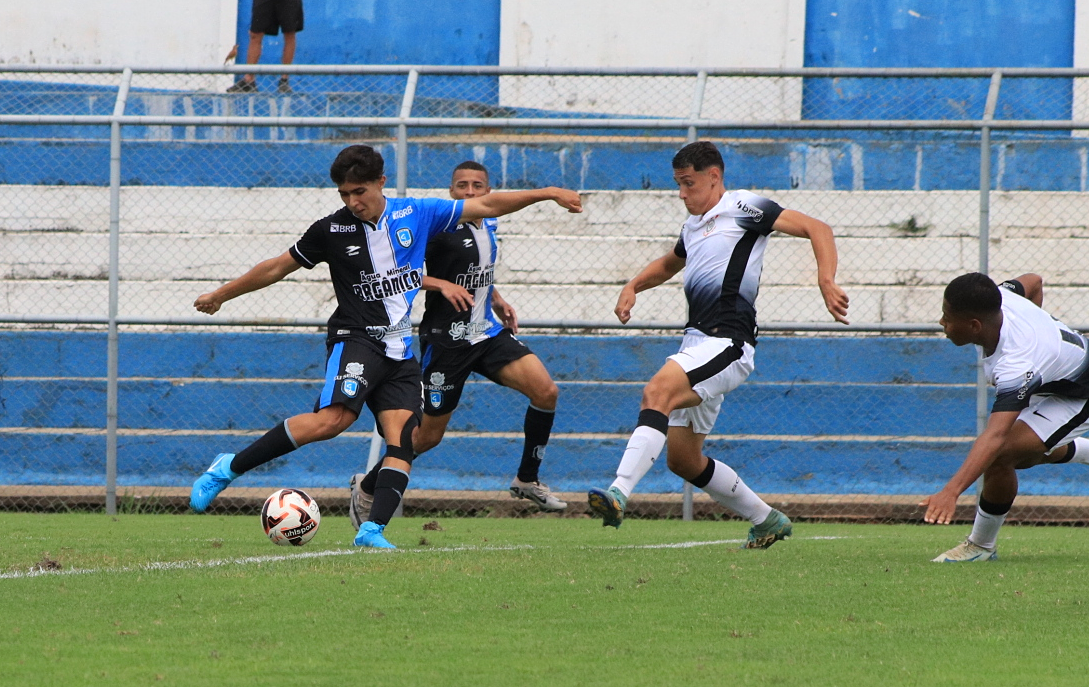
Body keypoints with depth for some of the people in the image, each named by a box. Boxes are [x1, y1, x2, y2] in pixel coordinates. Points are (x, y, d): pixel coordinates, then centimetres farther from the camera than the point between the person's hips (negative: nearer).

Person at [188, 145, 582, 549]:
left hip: (400, 350, 4)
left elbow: (486, 206, 11)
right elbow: (278, 268, 12)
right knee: (332, 419, -29)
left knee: (402, 439, -15)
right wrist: (220, 295, 18)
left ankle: (372, 530, -21)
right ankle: (229, 468, -23)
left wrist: (547, 194, 8)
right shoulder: (331, 230, 0)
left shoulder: (415, 214, 5)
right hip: (355, 338, -4)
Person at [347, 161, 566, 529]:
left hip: (488, 332, 7)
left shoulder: (488, 225, 9)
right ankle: (366, 487, 23)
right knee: (429, 435, 0)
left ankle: (527, 480, 6)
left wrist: (497, 300, 14)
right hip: (446, 340, -6)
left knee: (547, 391, -10)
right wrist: (441, 284, -26)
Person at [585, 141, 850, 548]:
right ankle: (766, 520, 24)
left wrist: (826, 282, -23)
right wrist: (632, 287, 24)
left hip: (727, 343, -10)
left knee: (658, 391, -32)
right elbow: (669, 264, 44)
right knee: (682, 459, 9)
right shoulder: (693, 227, 22)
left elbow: (816, 229, -7)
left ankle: (619, 494, -44)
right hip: (696, 342, 10)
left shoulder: (743, 208, -2)